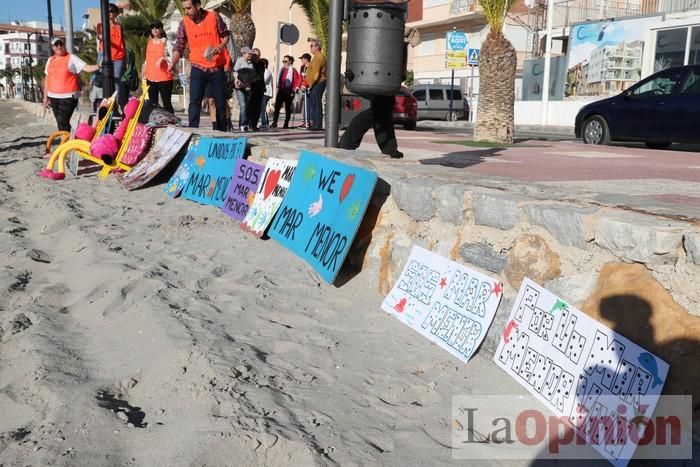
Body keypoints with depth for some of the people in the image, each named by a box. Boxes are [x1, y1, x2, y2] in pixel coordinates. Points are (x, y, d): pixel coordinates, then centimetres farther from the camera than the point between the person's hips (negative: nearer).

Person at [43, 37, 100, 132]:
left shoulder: (71, 58, -3)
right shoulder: (50, 60, 12)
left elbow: (86, 68, -15)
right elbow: (47, 78, 17)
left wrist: (98, 66, -34)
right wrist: (45, 96, 15)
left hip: (68, 97, -6)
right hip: (53, 97, 6)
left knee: (62, 121, -14)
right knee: (60, 122, 11)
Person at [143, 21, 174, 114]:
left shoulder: (165, 42, -6)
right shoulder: (150, 42, 13)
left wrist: (162, 58, -29)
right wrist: (144, 72, 20)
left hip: (164, 78, -6)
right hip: (150, 77, 7)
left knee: (166, 103, -5)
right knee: (152, 103, 12)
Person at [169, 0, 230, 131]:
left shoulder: (214, 17, -5)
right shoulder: (184, 23, -3)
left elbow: (225, 35, 7)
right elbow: (179, 46, -4)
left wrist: (220, 46, -13)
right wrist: (173, 64, -18)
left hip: (217, 67, 0)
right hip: (198, 68, 0)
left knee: (221, 102, 9)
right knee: (194, 102, -10)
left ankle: (222, 132, 21)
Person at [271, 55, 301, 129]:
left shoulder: (293, 70, -7)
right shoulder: (282, 69, 12)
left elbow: (299, 79, -10)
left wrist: (295, 88, -9)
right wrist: (278, 87, 15)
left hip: (289, 92, -5)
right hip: (281, 91, 6)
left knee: (288, 108, 4)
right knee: (277, 107, -3)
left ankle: (286, 124, 11)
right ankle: (274, 123, -3)